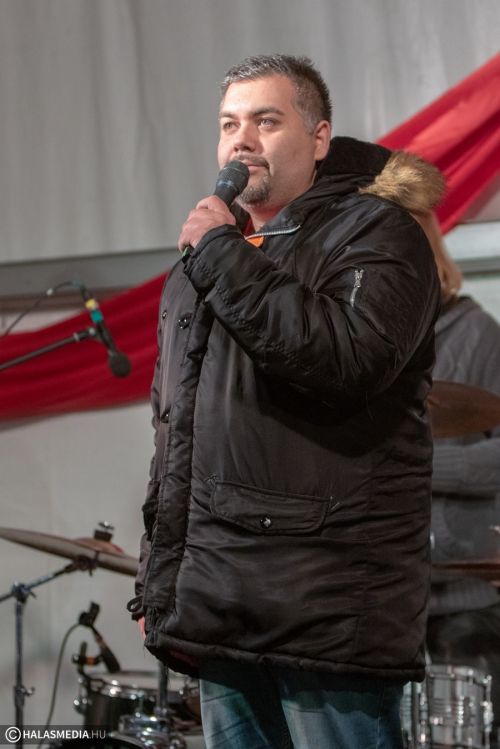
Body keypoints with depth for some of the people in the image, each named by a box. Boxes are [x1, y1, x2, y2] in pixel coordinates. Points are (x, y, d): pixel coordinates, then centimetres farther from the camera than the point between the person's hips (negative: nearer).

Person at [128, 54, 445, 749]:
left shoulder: (376, 233, -1)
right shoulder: (198, 262, 21)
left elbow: (349, 359, -22)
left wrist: (225, 256, -14)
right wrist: (158, 584, 19)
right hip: (217, 610, 7)